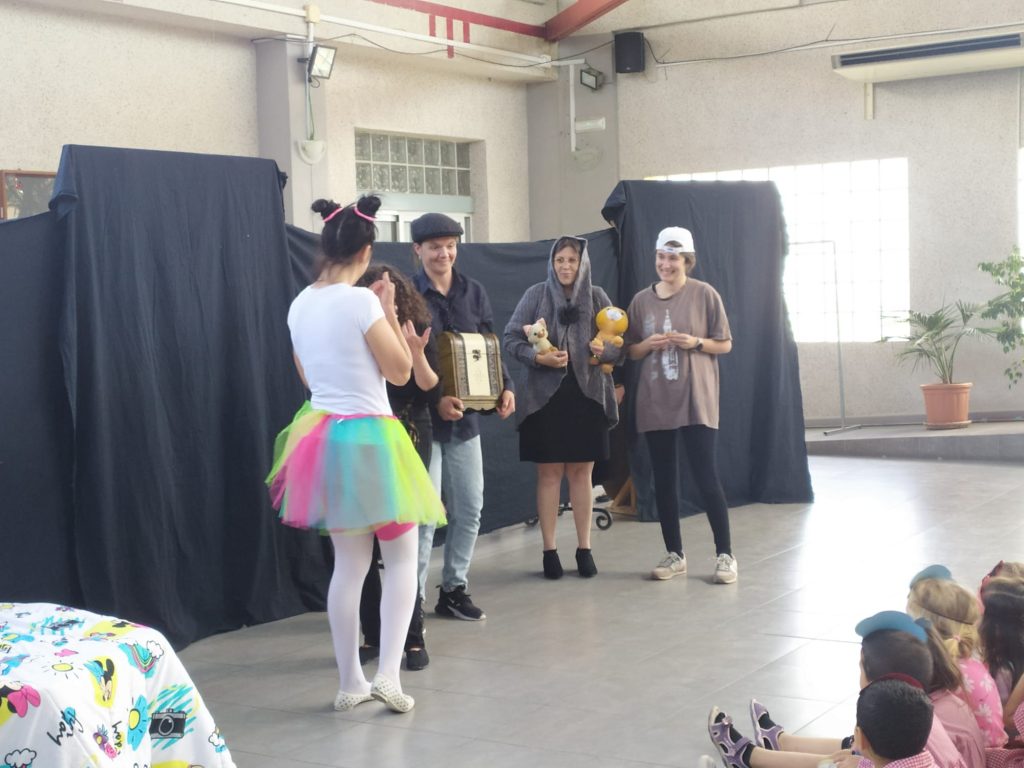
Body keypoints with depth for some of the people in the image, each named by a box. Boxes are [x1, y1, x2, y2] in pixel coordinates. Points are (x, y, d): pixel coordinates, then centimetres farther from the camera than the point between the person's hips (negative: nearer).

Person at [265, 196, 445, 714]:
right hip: (369, 438, -6)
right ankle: (387, 673, -2)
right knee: (402, 557, 8)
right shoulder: (362, 301, -15)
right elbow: (400, 371, -9)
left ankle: (350, 684, 17)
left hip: (323, 436, 6)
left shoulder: (300, 305, 5)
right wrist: (389, 311, -2)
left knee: (349, 564, 13)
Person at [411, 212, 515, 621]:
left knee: (469, 508, 10)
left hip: (465, 416, 6)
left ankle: (454, 590, 23)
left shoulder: (474, 292, 9)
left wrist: (505, 388, -4)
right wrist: (434, 400, -23)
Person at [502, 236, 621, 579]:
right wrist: (538, 357, -18)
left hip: (587, 396, 2)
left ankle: (584, 548, 16)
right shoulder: (536, 294, -1)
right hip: (546, 396, -1)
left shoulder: (597, 296, 4)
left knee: (582, 473, 7)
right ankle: (549, 550, 11)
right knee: (549, 473, 3)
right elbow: (511, 338, -2)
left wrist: (605, 350, -16)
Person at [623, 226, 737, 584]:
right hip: (654, 401, 4)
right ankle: (674, 554, 17)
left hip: (695, 399, -3)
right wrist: (648, 345, -8)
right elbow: (630, 352, 12)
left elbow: (725, 344, 2)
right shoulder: (641, 300, 7)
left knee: (706, 476, -5)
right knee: (663, 479, 7)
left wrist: (695, 343, -15)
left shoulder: (705, 294, -2)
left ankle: (725, 554, 4)